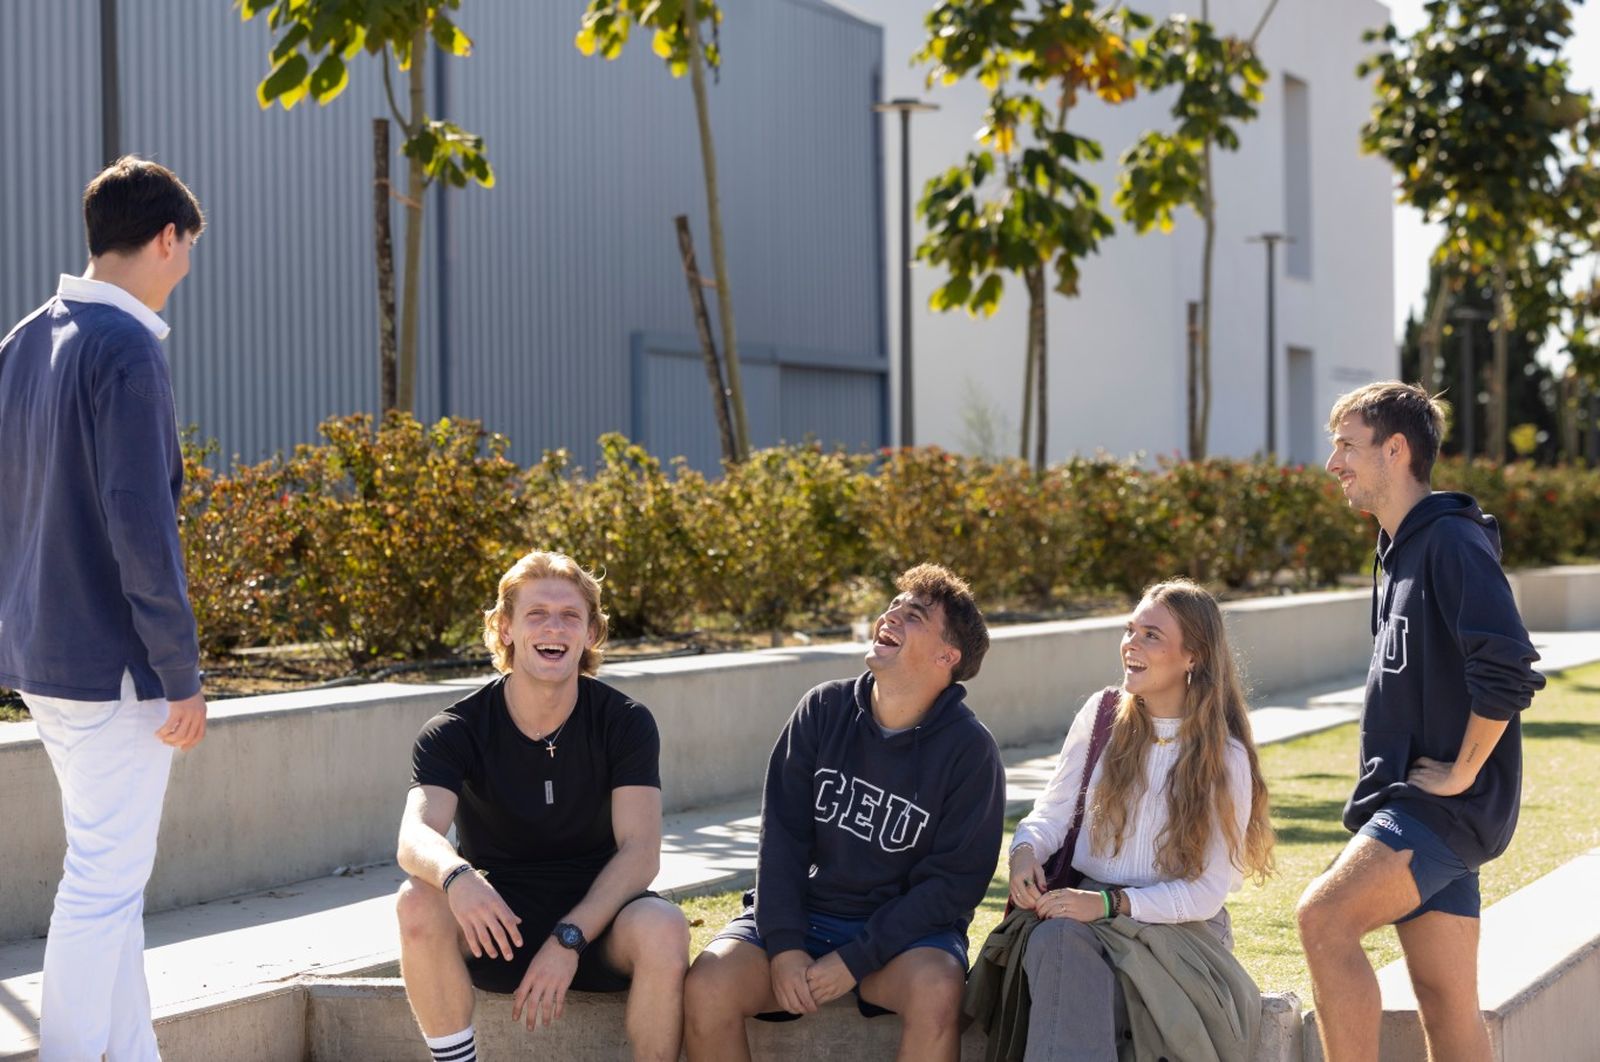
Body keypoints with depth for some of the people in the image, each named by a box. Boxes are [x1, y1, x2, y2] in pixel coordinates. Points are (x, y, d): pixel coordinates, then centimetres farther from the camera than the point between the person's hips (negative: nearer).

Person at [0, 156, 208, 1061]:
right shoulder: (127, 348, -16)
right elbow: (141, 523, -20)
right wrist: (181, 672, -15)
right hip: (110, 661, -9)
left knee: (112, 871, 16)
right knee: (105, 881, -2)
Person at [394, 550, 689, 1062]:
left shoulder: (625, 723, -5)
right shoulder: (456, 731, -6)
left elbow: (640, 850, -14)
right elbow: (415, 837, -23)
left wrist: (569, 938, -29)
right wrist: (455, 876, -48)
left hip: (597, 918, 0)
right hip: (497, 926, 1)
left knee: (663, 928, -33)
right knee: (418, 903, -30)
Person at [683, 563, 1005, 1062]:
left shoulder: (970, 749, -7)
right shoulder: (824, 709, 2)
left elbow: (954, 881, -10)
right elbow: (782, 834, 0)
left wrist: (854, 961, -17)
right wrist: (784, 945, -13)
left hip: (903, 928, -2)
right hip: (803, 912, 3)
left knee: (936, 990, -36)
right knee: (707, 984, -25)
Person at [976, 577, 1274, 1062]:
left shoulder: (1224, 757, -3)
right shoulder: (1103, 715, 8)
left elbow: (1206, 893, -6)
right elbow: (1053, 809, 10)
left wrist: (1110, 904, -19)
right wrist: (1025, 851, -15)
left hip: (1177, 926, -3)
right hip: (1082, 904, 3)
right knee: (1058, 940, -35)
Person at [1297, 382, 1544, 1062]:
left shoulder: (1451, 540, -13)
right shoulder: (1400, 549, 18)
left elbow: (1506, 669, -26)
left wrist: (1461, 773, -18)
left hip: (1448, 804, -10)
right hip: (1408, 801, 10)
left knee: (1324, 918, -25)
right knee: (1445, 1002, 9)